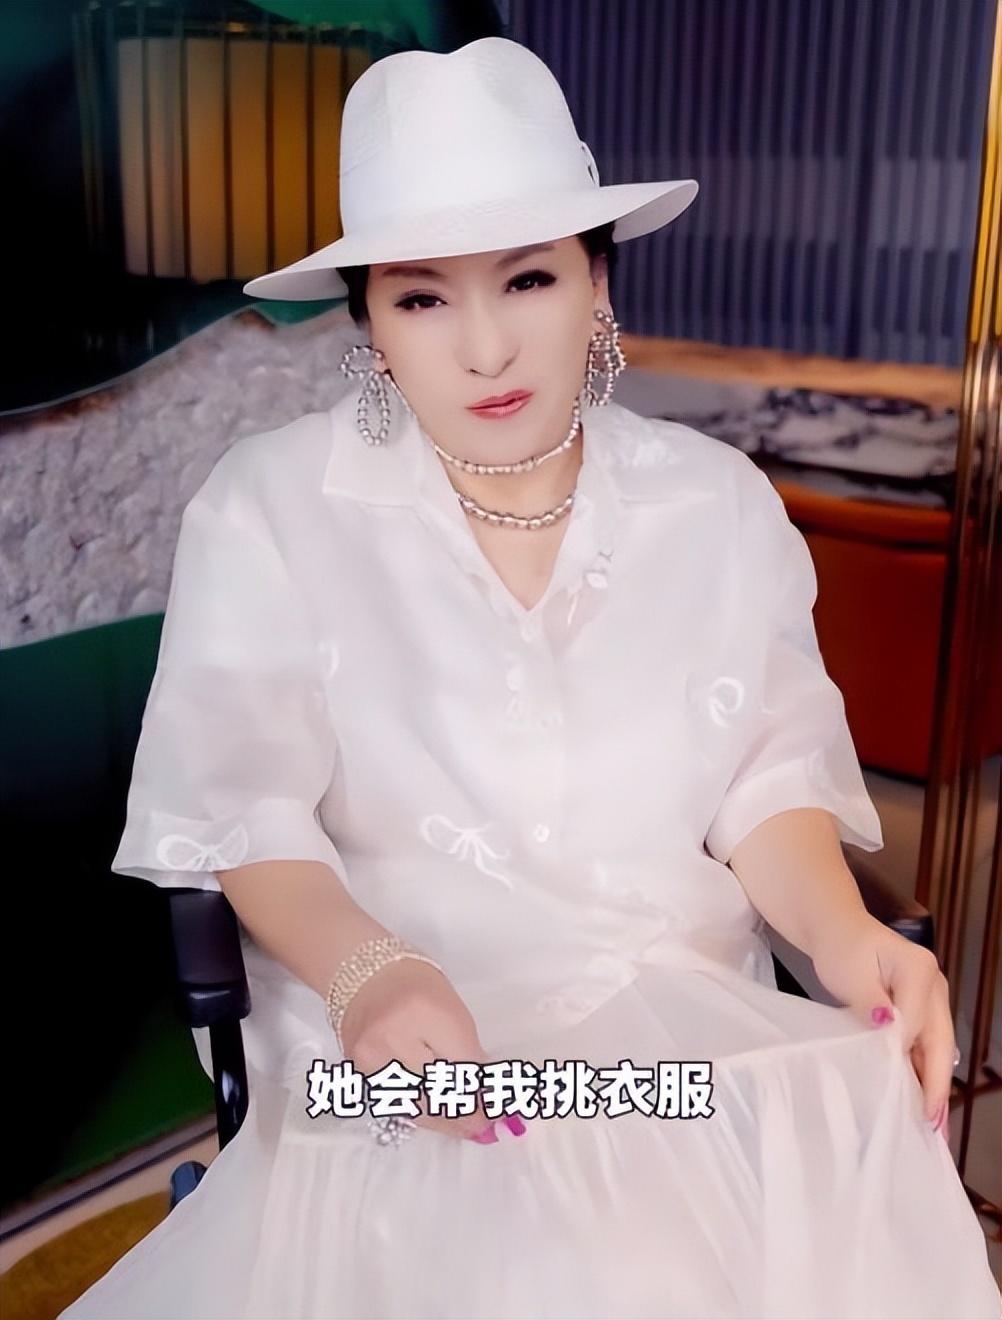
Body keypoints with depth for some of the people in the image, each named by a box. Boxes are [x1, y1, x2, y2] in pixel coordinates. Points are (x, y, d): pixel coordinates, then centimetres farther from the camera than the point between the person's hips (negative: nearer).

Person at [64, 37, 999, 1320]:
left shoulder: (720, 502, 5)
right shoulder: (272, 505, -3)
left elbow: (769, 769, 6)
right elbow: (244, 801, -5)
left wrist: (840, 931, -15)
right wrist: (365, 970, -25)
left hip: (698, 1017, 3)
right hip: (412, 1055, -2)